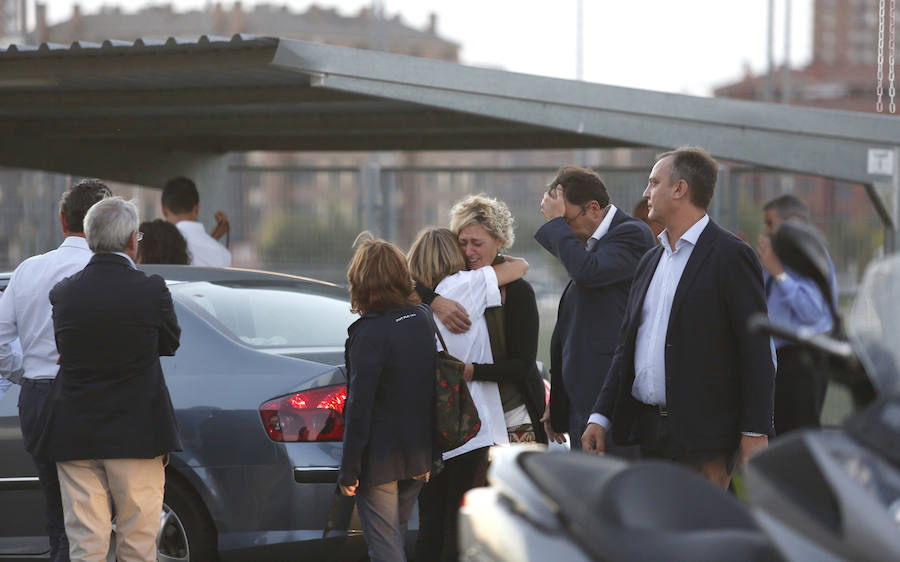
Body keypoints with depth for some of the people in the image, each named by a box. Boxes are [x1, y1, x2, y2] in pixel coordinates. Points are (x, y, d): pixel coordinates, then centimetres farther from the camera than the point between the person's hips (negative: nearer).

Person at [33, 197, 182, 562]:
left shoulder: (63, 293, -1)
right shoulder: (152, 291, -10)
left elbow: (63, 349, 6)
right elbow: (170, 344, 4)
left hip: (74, 436, 3)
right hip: (135, 434, -3)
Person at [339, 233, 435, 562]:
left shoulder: (370, 333, -18)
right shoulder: (423, 320, 3)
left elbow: (359, 407, -18)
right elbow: (431, 392, 9)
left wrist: (349, 470, -13)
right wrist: (429, 454, 16)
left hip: (380, 460, -7)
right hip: (419, 457, 7)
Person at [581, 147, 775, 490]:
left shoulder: (731, 256, -6)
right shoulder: (650, 260, 19)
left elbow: (757, 349, -10)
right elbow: (626, 345, 20)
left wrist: (755, 432, -14)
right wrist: (601, 416, 13)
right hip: (647, 431, 7)